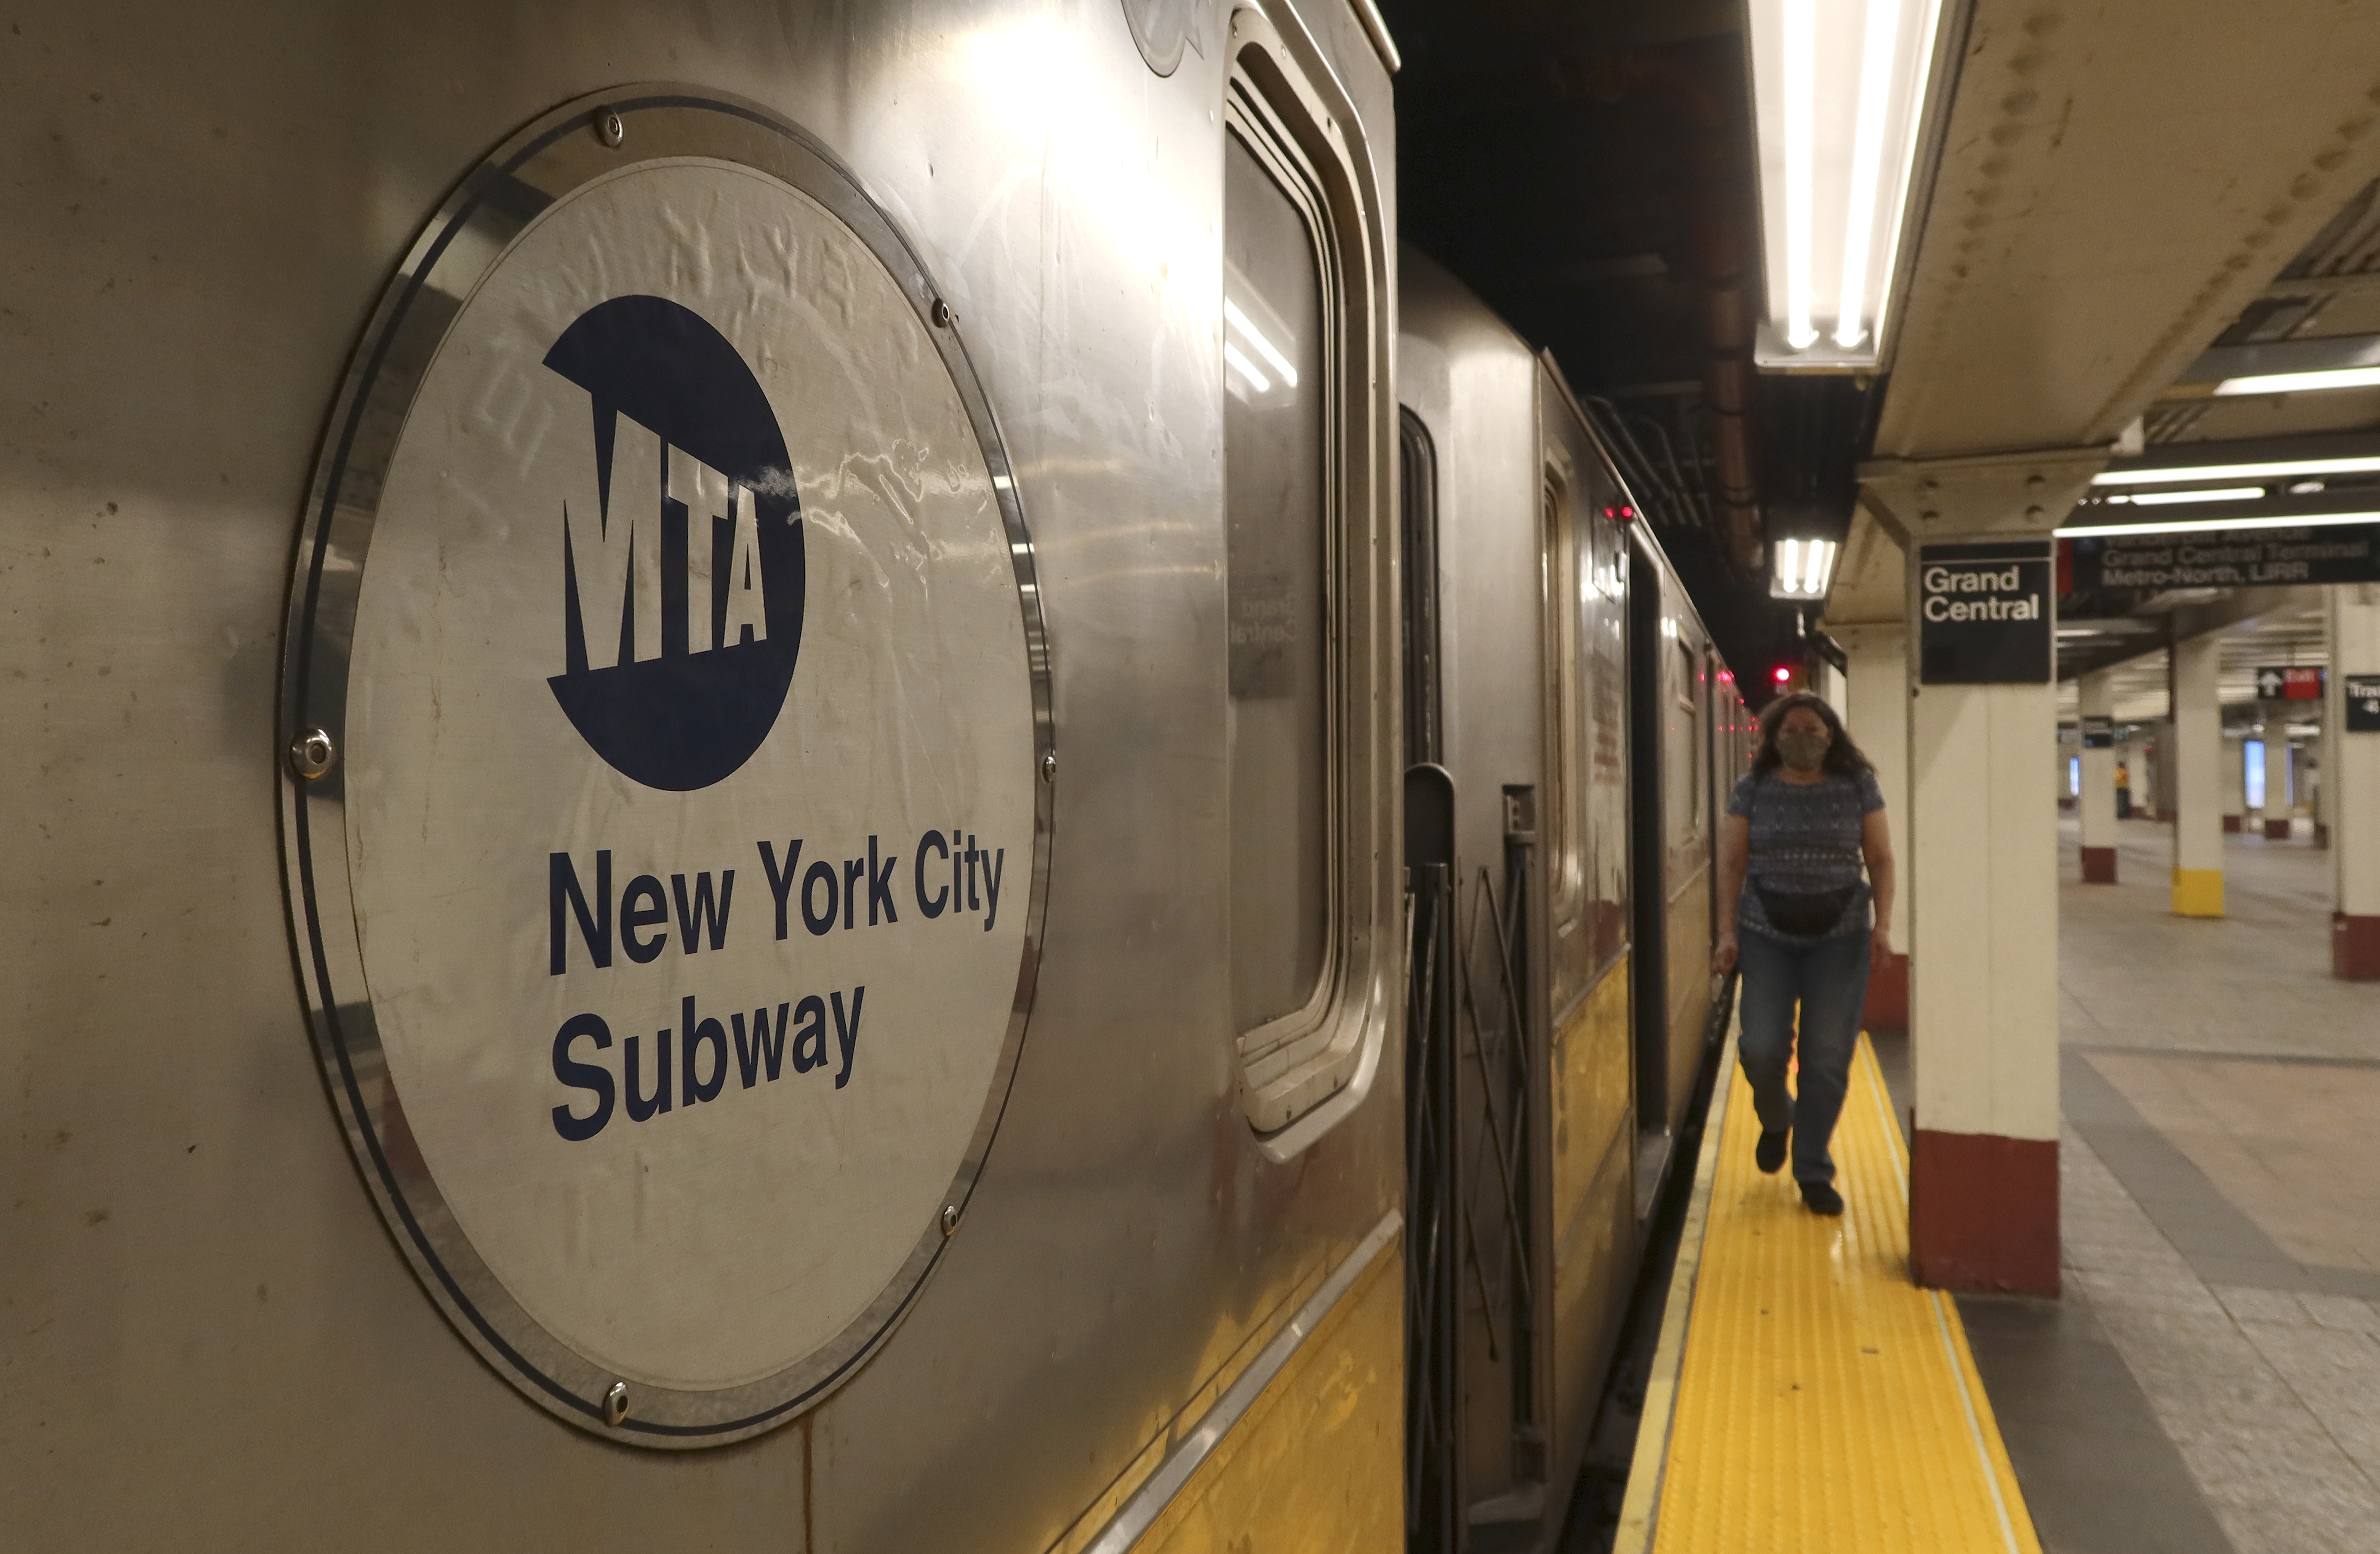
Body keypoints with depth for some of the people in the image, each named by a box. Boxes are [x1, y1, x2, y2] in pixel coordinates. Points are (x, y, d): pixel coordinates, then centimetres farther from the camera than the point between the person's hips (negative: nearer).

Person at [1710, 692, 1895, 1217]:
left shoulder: (1858, 788, 4)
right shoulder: (1752, 791, 3)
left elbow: (1880, 860, 6)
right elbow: (1732, 864, 3)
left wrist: (1883, 924, -5)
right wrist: (1727, 932, -3)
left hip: (1840, 938, 0)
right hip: (1766, 936, 0)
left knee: (1828, 1058, -1)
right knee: (1762, 1046, -8)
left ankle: (1814, 1172, 14)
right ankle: (1775, 1120, 27)